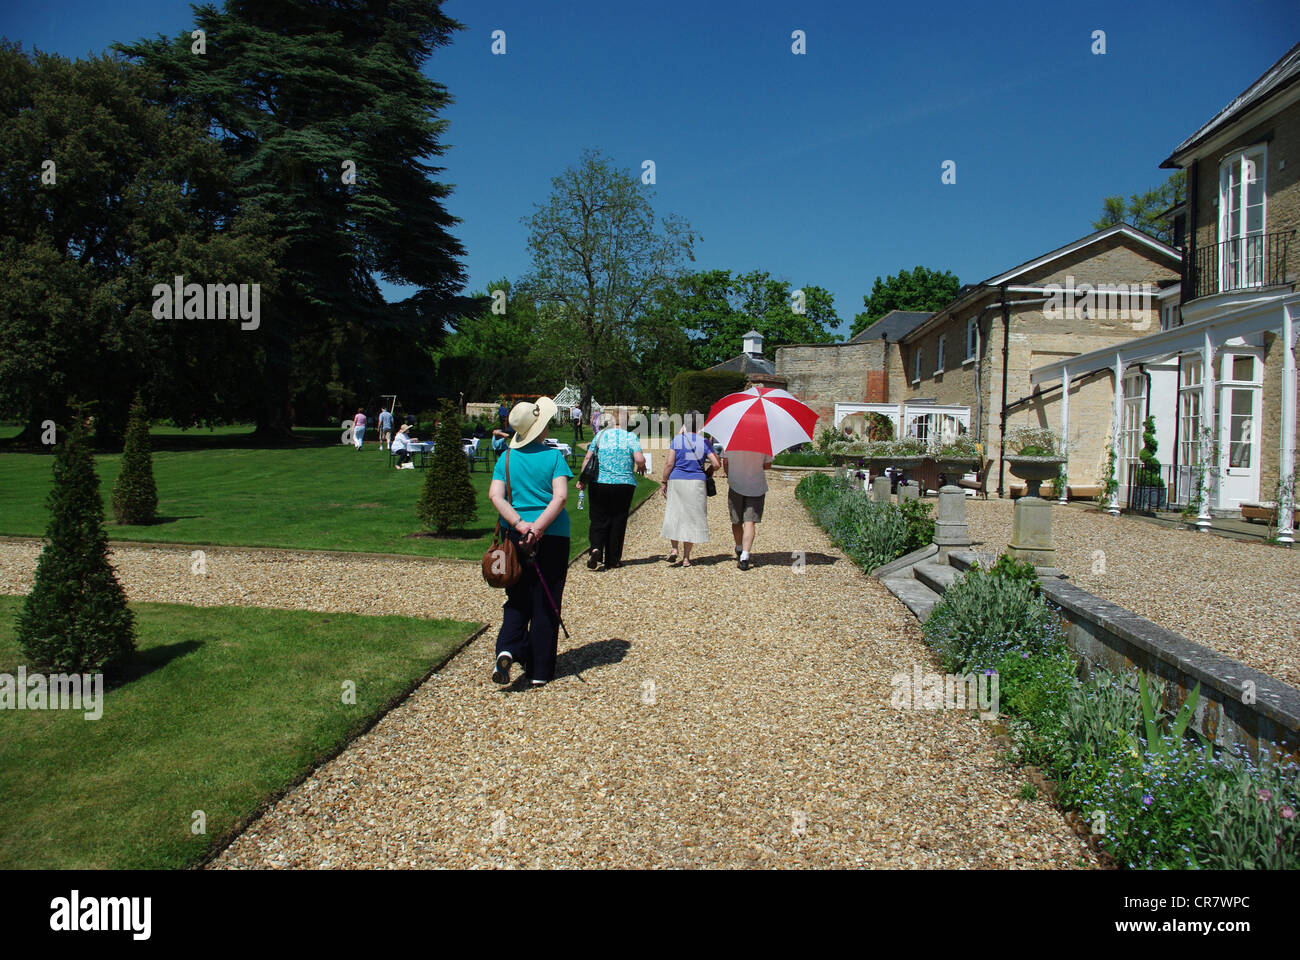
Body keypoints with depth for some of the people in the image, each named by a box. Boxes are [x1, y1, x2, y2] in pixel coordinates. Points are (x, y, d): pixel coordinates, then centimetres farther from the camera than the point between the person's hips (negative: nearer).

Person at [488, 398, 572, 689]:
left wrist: (519, 524, -15)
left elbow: (495, 495, -7)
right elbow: (560, 496, -16)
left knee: (517, 599, 16)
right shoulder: (553, 456, -4)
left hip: (515, 535, 3)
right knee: (545, 603, 7)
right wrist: (538, 527, -20)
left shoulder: (507, 458, 4)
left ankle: (507, 649, -8)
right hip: (552, 537, -2)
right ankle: (539, 671, 12)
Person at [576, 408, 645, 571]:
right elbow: (640, 460, -13)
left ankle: (596, 548, -19)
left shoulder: (600, 435, 4)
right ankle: (612, 560, 12)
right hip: (624, 484, -1)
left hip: (600, 484, 1)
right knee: (618, 522, 8)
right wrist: (641, 468, 9)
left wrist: (581, 479, 8)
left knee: (598, 520, 6)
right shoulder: (631, 437, -2)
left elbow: (588, 457, 2)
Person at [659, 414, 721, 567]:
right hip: (697, 483, 1)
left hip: (676, 481, -1)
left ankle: (674, 548, -5)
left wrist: (664, 483, 1)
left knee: (674, 515, 11)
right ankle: (686, 558, 6)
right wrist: (706, 474, 15)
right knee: (692, 518, 6)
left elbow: (669, 463, -7)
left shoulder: (677, 439, -2)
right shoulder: (704, 441, 1)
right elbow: (716, 464, -3)